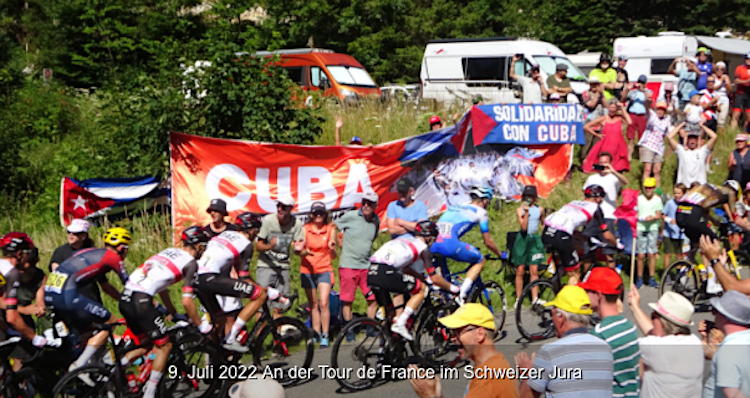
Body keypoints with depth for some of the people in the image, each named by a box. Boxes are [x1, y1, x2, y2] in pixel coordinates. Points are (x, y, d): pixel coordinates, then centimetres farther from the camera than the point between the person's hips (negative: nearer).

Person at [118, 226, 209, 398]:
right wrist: (201, 325, 7)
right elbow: (187, 301, -6)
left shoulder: (169, 251, 23)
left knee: (144, 344, 25)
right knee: (165, 346, 8)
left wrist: (175, 314, 39)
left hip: (125, 299, 8)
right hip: (141, 301, -8)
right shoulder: (191, 263, 0)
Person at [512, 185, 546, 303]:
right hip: (522, 239, -1)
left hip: (534, 240, 1)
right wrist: (526, 212, -20)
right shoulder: (520, 209, -1)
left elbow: (544, 224, 21)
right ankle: (518, 299, 8)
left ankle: (535, 299, -1)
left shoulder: (540, 209, 6)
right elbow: (524, 226, -12)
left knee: (534, 271, -3)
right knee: (520, 271, 1)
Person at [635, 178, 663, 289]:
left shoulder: (657, 199, 7)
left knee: (652, 254, -2)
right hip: (640, 229, -1)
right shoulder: (639, 199, 4)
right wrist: (642, 218, -17)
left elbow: (659, 215, 2)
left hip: (653, 229, 1)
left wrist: (652, 217, -19)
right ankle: (639, 278, 9)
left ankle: (652, 278, 7)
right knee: (641, 255, -2)